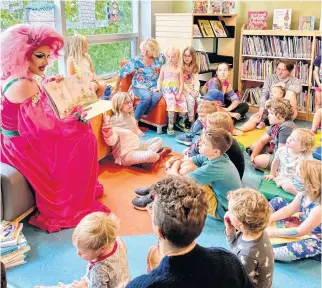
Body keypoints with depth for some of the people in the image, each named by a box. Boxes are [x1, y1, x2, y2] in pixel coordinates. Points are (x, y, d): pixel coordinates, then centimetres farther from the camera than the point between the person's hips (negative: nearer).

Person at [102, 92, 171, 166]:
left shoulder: (130, 117, 10)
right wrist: (107, 132, -50)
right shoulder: (114, 121, -18)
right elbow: (111, 141, -32)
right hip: (126, 154, -10)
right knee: (150, 155, -33)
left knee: (159, 140, 12)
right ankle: (158, 155, 5)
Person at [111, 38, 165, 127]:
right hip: (140, 87, -2)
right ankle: (134, 120, -18)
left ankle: (141, 115, -14)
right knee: (147, 97, -35)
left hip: (155, 87, 2)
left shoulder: (161, 58, -7)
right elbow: (122, 73, -5)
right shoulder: (137, 60, -10)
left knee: (156, 97, -34)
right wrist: (116, 89, 1)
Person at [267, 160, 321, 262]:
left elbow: (300, 231, -31)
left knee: (298, 248, -43)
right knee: (277, 201, 5)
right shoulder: (303, 194, -13)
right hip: (301, 223, 9)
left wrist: (274, 232, -25)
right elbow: (288, 210, 0)